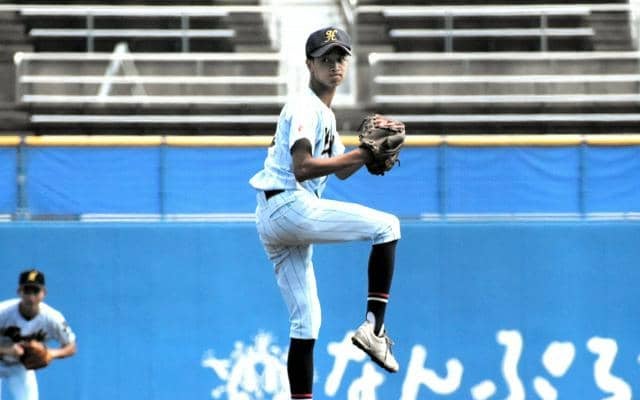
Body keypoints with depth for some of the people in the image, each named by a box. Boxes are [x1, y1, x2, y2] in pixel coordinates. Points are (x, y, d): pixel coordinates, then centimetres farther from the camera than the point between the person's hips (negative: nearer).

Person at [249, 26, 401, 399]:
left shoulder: (324, 113, 23)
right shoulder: (305, 107, -9)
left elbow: (341, 171, 26)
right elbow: (302, 168, -22)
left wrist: (370, 149, 7)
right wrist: (360, 155, -20)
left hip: (270, 221, 10)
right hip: (289, 206, -10)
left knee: (306, 320, 9)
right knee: (387, 226, -8)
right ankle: (374, 326, -13)